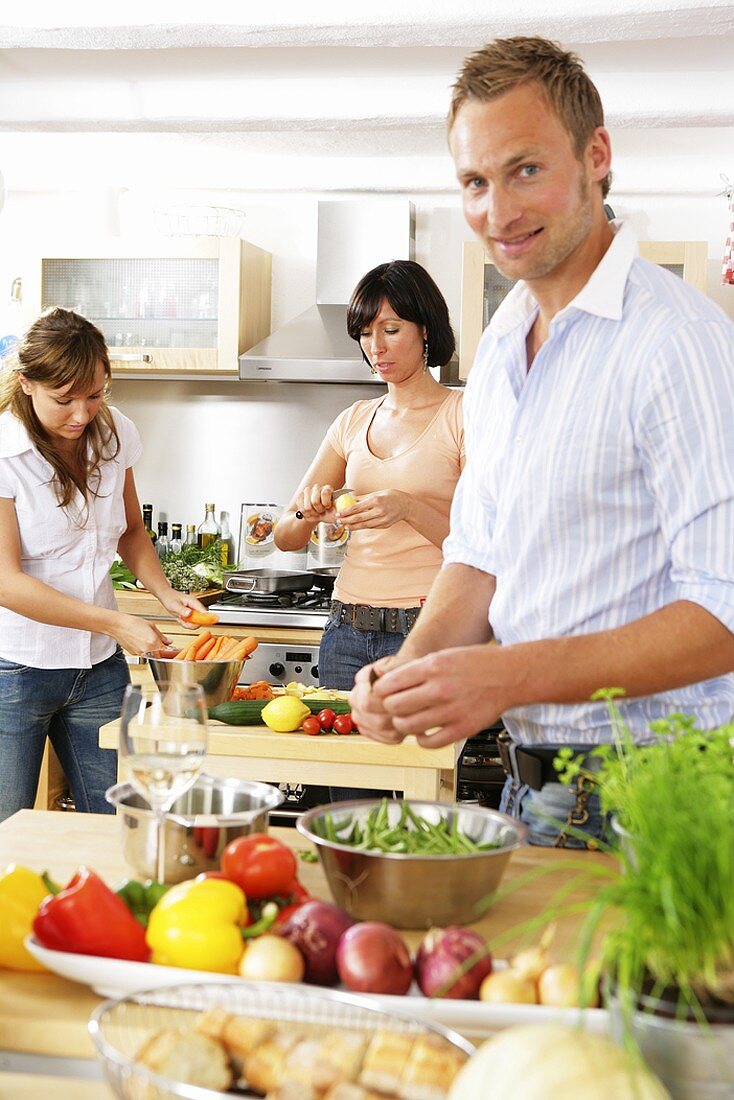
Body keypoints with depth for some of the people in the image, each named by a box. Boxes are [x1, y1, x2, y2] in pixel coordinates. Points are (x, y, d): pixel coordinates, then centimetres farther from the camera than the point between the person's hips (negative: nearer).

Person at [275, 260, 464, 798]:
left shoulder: (463, 414, -1)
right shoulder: (355, 420, 14)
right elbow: (286, 537, 13)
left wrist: (407, 508, -21)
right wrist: (308, 512, -8)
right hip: (348, 633, 5)